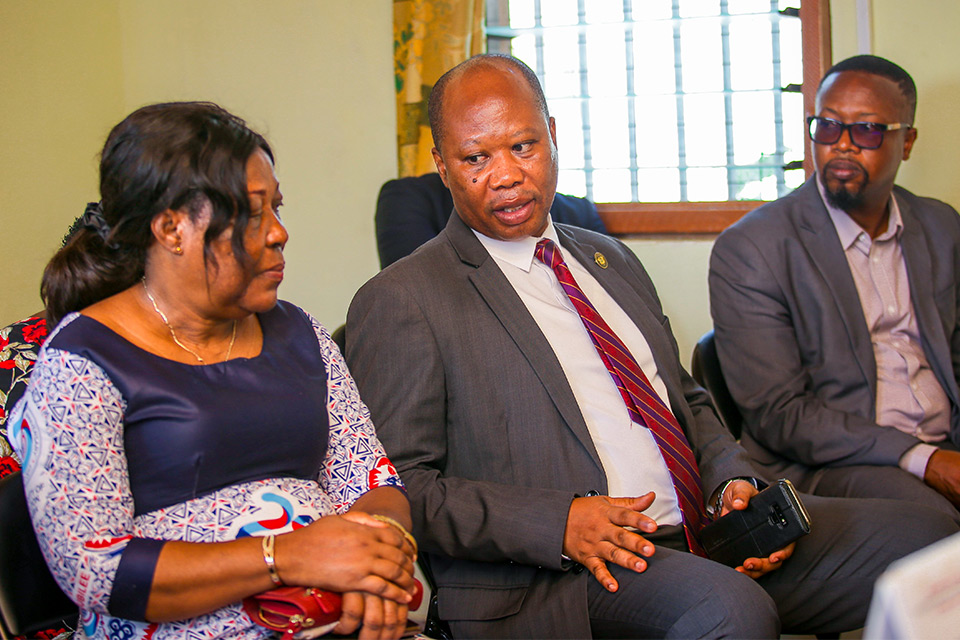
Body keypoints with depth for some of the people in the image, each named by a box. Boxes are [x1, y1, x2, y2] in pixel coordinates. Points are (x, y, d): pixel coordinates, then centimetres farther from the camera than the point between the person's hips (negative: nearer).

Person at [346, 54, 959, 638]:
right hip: (556, 580, -7)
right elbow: (400, 488, -9)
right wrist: (559, 523, -20)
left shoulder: (612, 260, 20)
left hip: (708, 525, 7)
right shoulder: (399, 302, -3)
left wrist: (732, 480, 4)